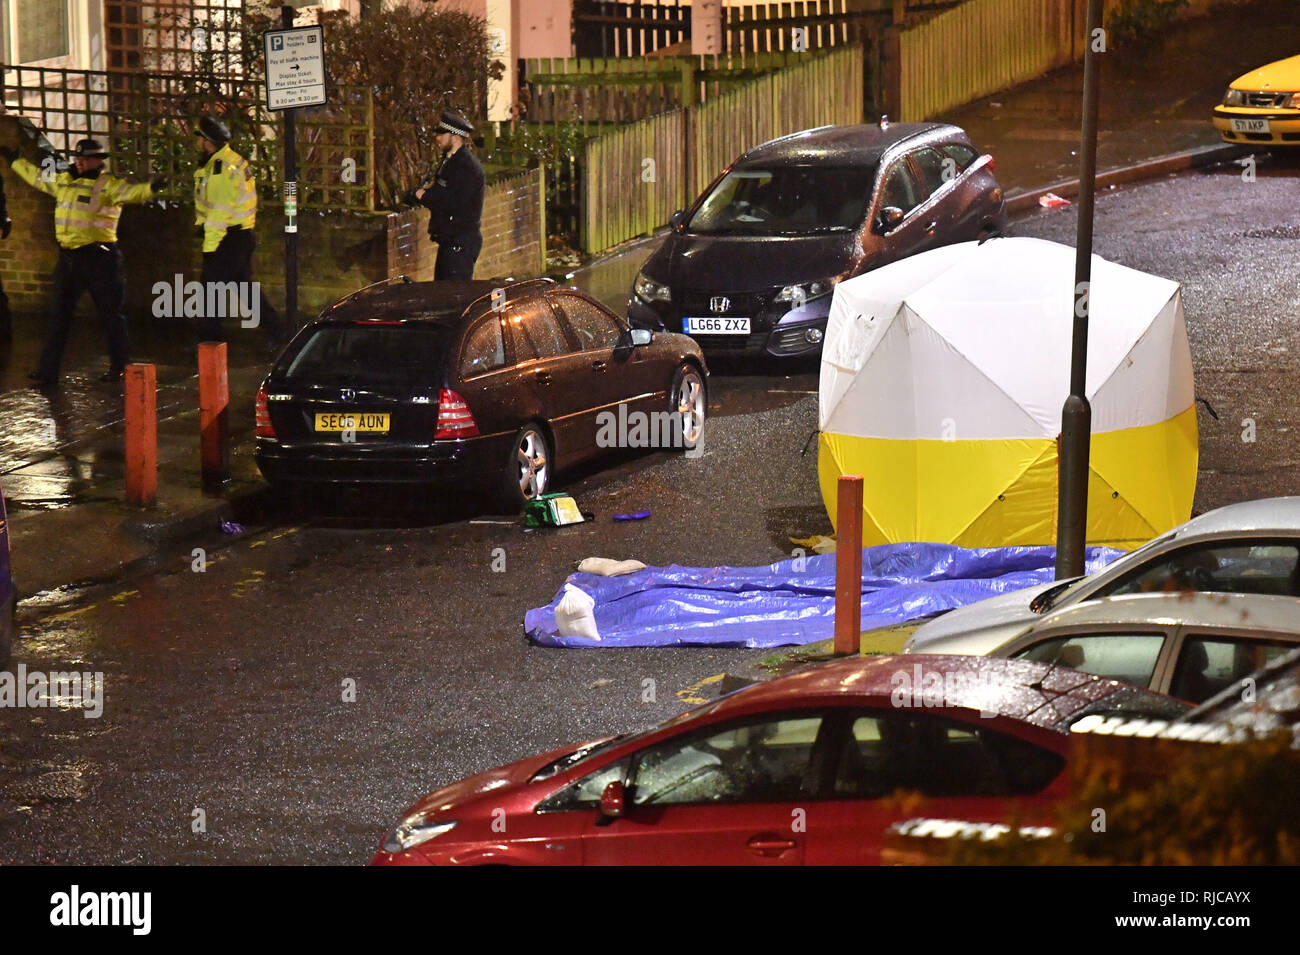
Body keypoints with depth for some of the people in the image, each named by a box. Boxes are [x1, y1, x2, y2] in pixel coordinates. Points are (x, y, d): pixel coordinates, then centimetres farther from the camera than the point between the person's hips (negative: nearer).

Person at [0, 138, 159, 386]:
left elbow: (132, 192, -25)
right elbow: (36, 177, 29)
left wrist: (151, 187, -46)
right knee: (59, 316, 7)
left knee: (111, 314, 4)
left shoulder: (108, 185, -8)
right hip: (69, 258, 6)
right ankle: (48, 370, 10)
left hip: (99, 257, -6)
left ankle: (118, 368, 15)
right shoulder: (64, 182, 12)